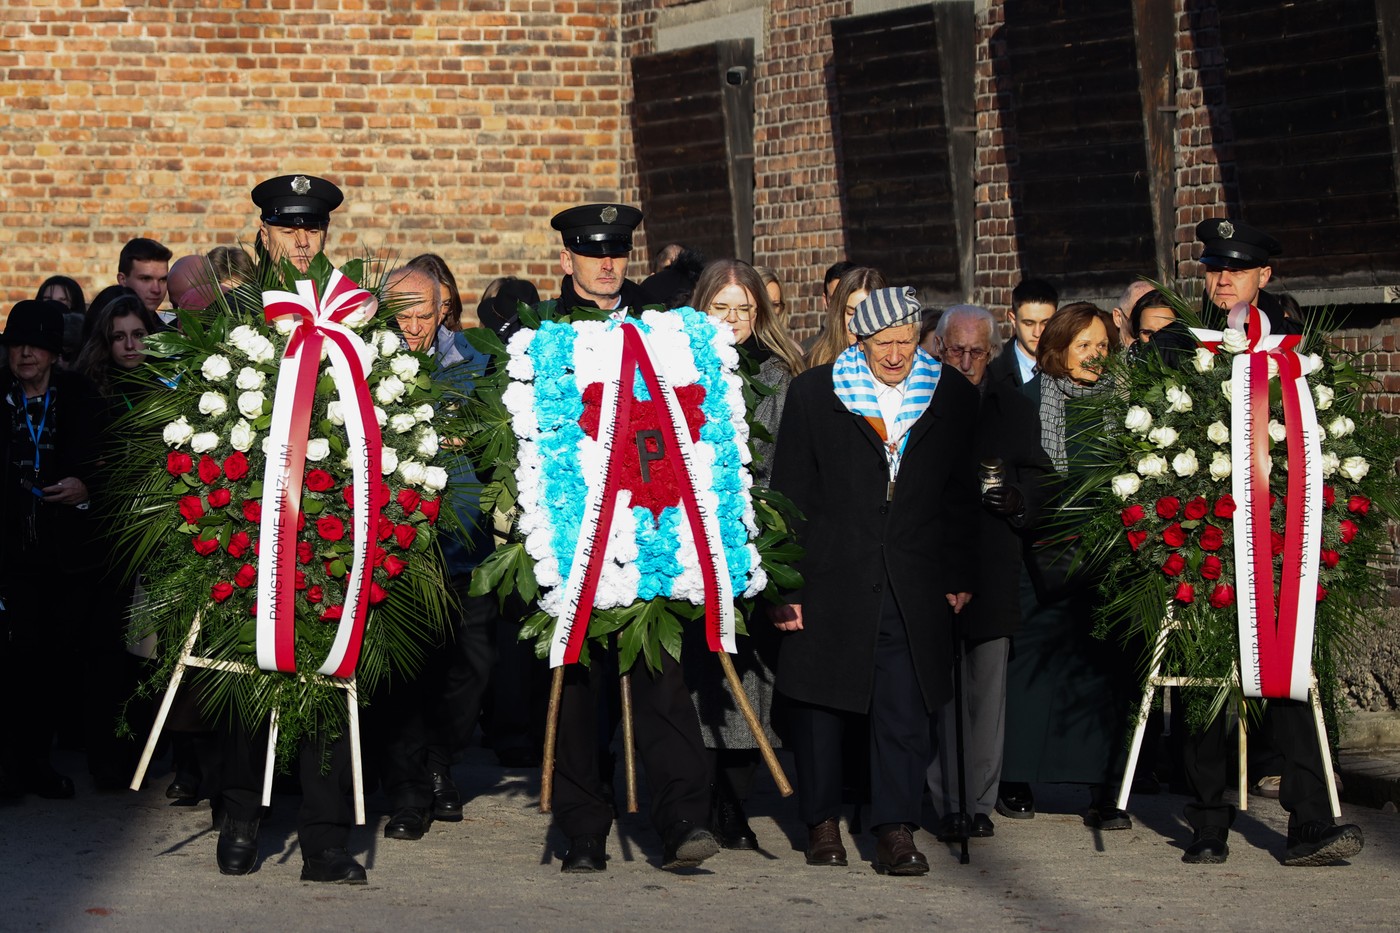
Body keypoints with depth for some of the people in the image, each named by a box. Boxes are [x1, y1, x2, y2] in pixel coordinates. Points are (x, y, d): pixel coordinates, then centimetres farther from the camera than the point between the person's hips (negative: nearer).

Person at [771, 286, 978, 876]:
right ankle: (822, 821, 22)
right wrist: (786, 585, -4)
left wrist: (959, 576, 8)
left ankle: (895, 830, 0)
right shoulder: (812, 394, 0)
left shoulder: (952, 396, 6)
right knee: (821, 701, 7)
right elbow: (791, 495, 1)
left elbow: (960, 495, 13)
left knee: (906, 709, -5)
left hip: (914, 585, 1)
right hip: (831, 579, -1)